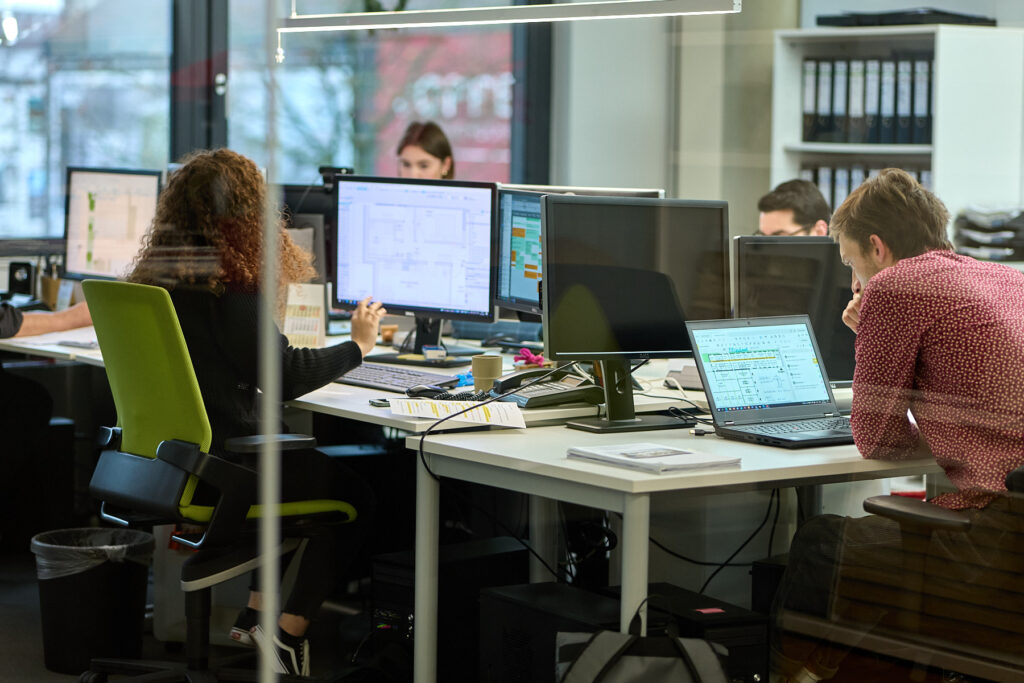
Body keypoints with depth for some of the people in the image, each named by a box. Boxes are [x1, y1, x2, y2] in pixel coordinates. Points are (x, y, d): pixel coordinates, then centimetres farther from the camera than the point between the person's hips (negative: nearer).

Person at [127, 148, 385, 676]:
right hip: (223, 464, -8)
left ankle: (257, 613, 26)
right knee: (352, 488, 11)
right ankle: (290, 630, 10)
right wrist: (358, 344, -1)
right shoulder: (228, 288, -19)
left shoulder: (155, 277, 6)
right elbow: (285, 377, -15)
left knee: (305, 462, 29)